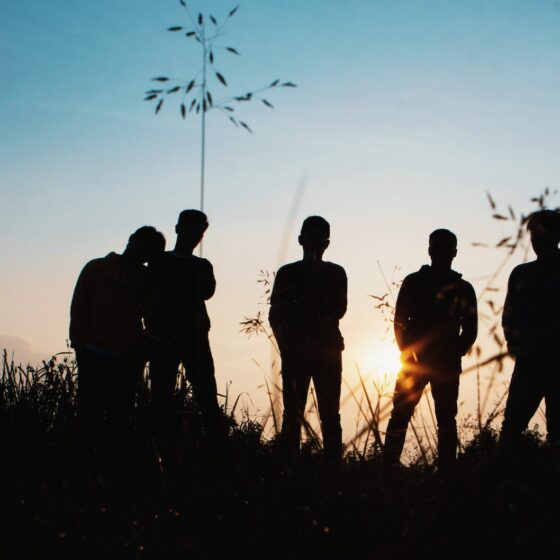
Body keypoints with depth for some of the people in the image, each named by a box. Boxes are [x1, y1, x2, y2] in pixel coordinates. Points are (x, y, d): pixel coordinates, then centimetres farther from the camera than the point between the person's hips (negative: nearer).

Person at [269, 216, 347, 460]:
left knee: (330, 413, -4)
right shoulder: (287, 273, 10)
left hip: (327, 348, 0)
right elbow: (275, 316, 6)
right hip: (295, 349, 0)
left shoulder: (335, 273, 10)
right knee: (293, 412, -4)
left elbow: (339, 310, -2)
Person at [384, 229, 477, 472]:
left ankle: (446, 470, 3)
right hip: (414, 360, -1)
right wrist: (408, 352, -9)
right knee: (400, 414, -5)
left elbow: (470, 330, 9)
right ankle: (390, 467, -3)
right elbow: (400, 321, 3)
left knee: (446, 419, 1)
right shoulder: (413, 282, 6)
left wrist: (455, 353, -7)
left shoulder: (462, 288, 9)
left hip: (447, 364, 1)